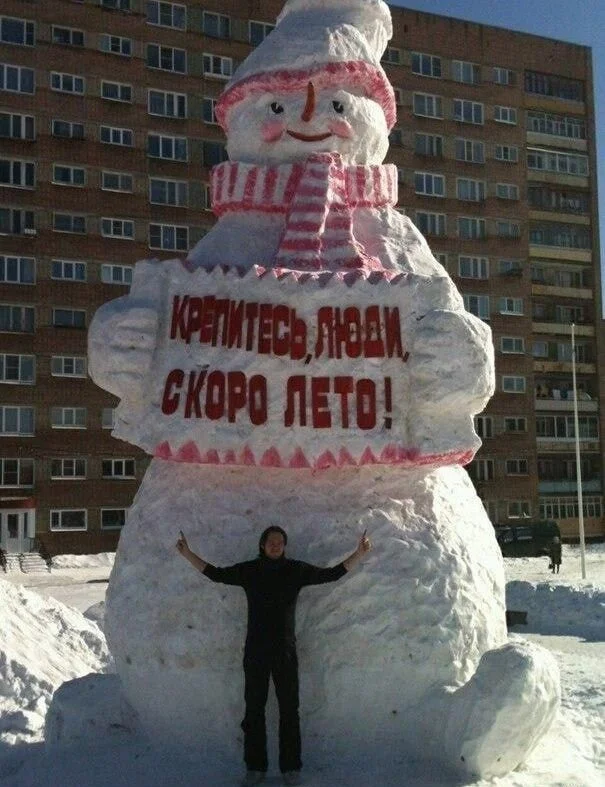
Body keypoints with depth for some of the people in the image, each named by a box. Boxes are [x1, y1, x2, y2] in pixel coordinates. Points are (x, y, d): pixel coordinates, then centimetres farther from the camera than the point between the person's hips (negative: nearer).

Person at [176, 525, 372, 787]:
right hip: (255, 651, 1)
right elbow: (216, 573, 5)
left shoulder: (296, 569, 0)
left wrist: (360, 553, -8)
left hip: (285, 651, -1)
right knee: (253, 709, 6)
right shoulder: (248, 570, 2)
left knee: (289, 709, 4)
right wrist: (187, 554, -1)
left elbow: (332, 574, -1)